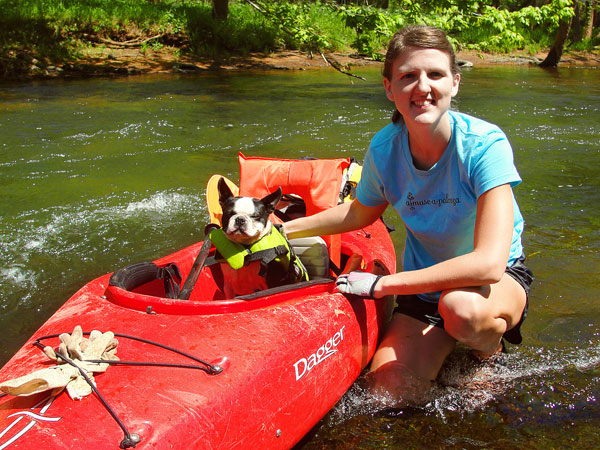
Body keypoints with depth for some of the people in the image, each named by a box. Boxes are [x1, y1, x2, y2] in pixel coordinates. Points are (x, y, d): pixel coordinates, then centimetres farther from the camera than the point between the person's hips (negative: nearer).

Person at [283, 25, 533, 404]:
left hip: (502, 278, -3)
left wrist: (382, 284, -31)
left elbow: (488, 263, -37)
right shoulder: (384, 149, -14)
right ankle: (447, 344, 19)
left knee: (461, 307, -38)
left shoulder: (484, 143, -27)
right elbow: (359, 214, 10)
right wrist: (283, 229, 8)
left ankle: (489, 349, -1)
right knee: (391, 391, -12)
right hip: (427, 283, 4)